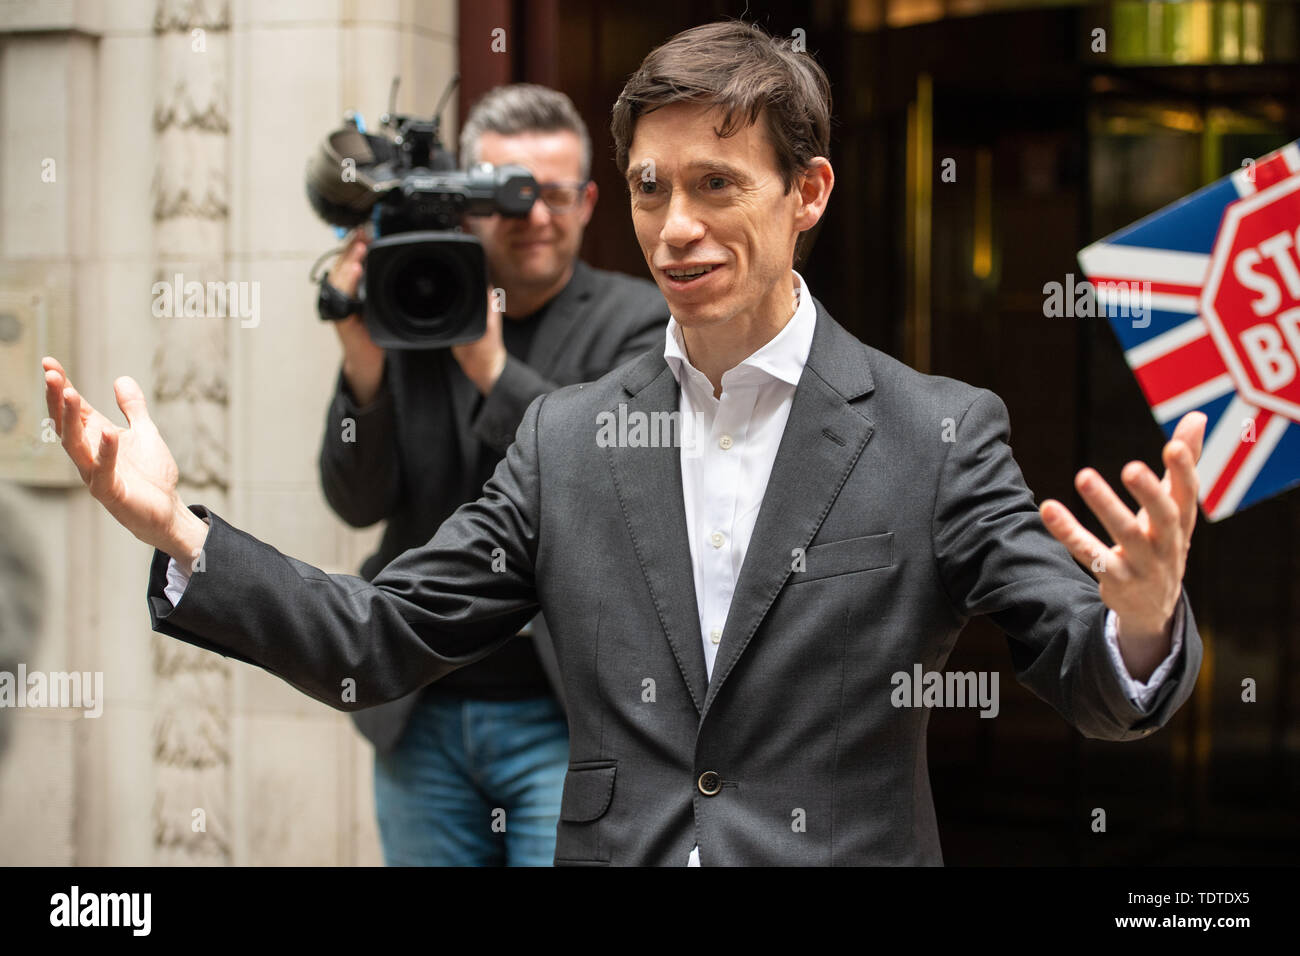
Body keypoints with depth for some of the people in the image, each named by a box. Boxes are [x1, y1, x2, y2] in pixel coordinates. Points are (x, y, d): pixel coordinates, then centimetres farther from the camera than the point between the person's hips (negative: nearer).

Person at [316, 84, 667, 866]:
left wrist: (495, 370, -22)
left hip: (569, 718, -3)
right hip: (421, 718, 3)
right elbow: (358, 501, 0)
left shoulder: (636, 322, -1)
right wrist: (364, 366, -17)